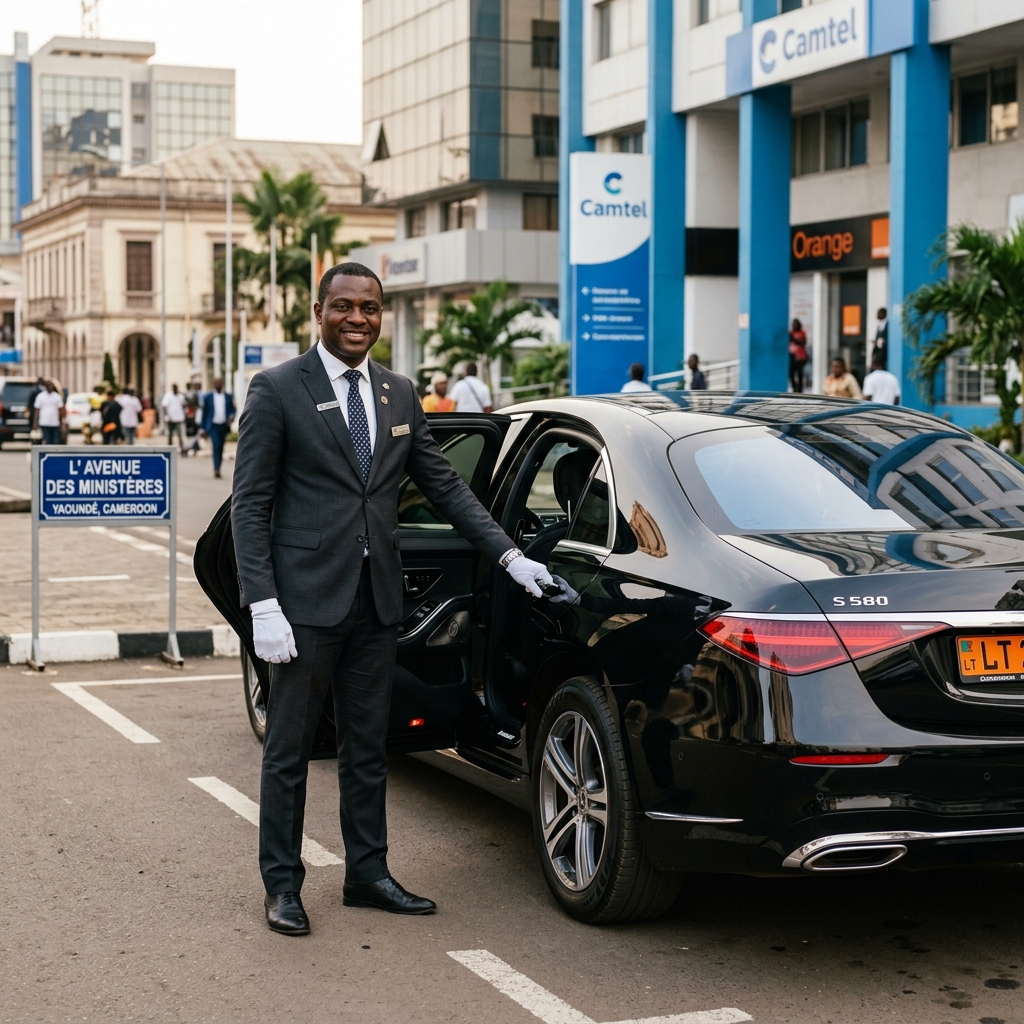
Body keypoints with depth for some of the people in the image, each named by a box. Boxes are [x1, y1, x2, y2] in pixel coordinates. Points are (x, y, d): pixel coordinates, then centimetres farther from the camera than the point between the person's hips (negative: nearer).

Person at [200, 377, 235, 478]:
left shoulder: (228, 397, 9)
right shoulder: (208, 397, 4)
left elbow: (232, 410, 11)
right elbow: (205, 413, 7)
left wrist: (232, 416, -13)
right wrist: (203, 428, 5)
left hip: (224, 426, 3)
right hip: (213, 426, -3)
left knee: (220, 449, 7)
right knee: (216, 446, -19)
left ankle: (217, 469, 18)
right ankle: (216, 469, -23)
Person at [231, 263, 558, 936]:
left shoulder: (400, 394, 10)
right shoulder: (278, 390, -6)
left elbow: (444, 485, 14)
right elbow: (250, 505, -8)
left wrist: (510, 556, 6)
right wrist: (263, 605, -16)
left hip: (377, 602, 5)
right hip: (306, 601, -5)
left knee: (368, 747, 14)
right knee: (290, 749, 5)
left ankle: (368, 873, 26)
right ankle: (283, 886, 16)